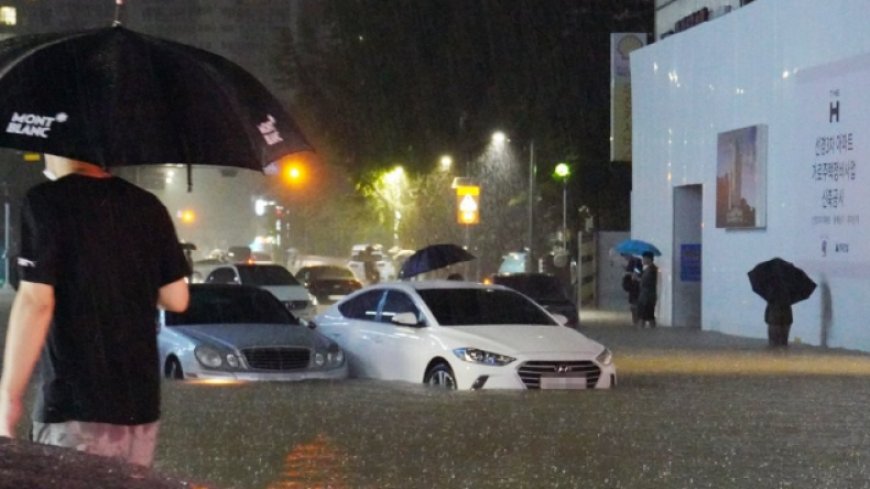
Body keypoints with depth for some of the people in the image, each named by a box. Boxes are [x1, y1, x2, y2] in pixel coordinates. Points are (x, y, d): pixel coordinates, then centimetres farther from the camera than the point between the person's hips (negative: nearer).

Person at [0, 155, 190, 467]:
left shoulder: (46, 202, -8)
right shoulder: (148, 206, 8)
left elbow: (37, 302, -15)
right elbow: (176, 299, 10)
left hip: (74, 407, -6)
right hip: (141, 402, 6)